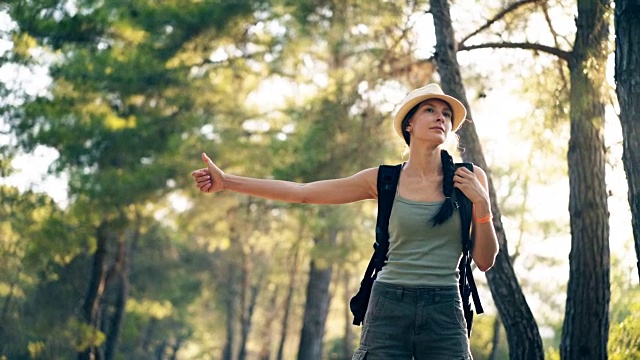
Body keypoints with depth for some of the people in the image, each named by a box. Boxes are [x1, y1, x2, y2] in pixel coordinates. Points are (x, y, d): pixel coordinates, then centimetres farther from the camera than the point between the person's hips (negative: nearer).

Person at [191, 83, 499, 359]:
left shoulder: (470, 179, 5)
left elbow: (485, 261, 7)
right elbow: (302, 192, 6)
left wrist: (481, 202, -8)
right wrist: (226, 182, 3)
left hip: (445, 314, 0)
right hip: (389, 307, 0)